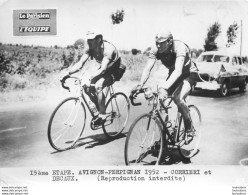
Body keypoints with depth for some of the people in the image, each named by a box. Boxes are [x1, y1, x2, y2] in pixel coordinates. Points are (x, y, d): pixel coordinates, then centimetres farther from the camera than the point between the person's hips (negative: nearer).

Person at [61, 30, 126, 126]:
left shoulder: (108, 48, -34)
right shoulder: (89, 48, -15)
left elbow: (103, 69, -41)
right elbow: (80, 64, -16)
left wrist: (89, 77, -55)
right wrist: (67, 72, -31)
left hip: (116, 70, -7)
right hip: (104, 69, 7)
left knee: (97, 86, -29)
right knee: (88, 87, -10)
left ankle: (102, 115, -15)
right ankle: (99, 110, 11)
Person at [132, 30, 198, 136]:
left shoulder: (179, 47, -35)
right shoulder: (155, 50, -20)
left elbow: (178, 71, -47)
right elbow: (147, 69, -26)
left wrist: (165, 88, -59)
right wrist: (140, 85, -44)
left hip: (189, 73, -6)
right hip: (173, 74, 6)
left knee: (178, 98, -29)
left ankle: (188, 127, -3)